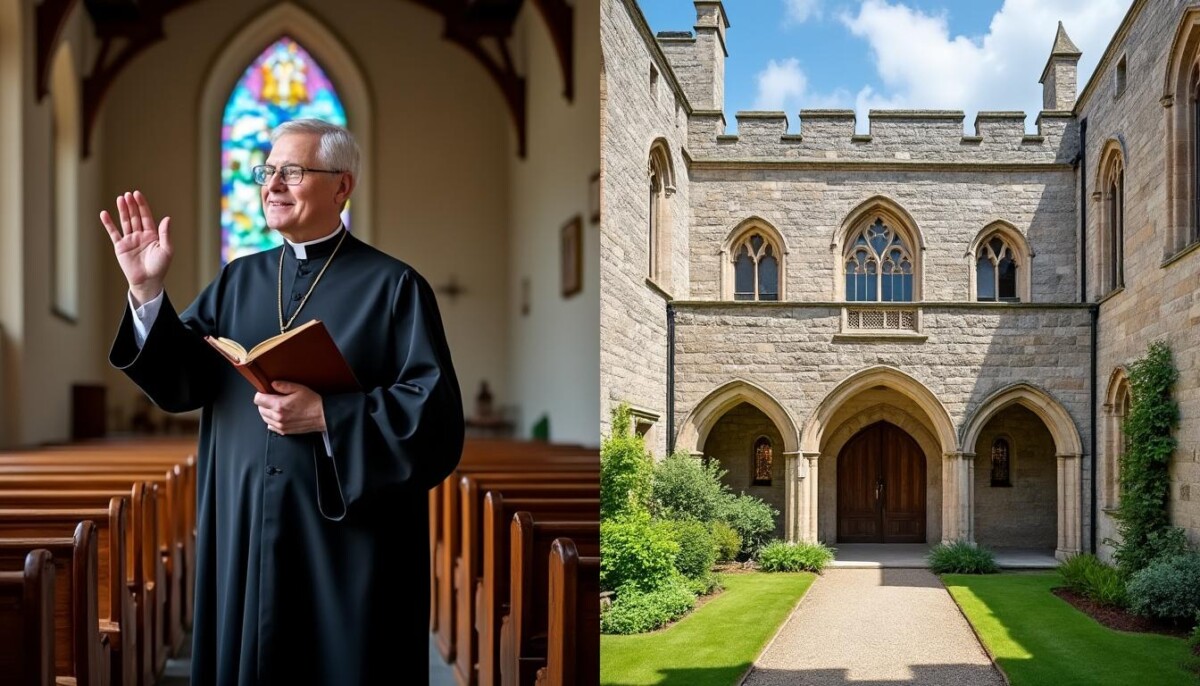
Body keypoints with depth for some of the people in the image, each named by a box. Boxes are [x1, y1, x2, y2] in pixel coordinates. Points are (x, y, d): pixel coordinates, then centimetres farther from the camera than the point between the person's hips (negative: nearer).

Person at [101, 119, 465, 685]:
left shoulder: (393, 287, -5)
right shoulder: (238, 281, 11)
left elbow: (436, 418, -13)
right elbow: (180, 381, 1)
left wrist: (326, 416, -21)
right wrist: (147, 290, -12)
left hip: (346, 546, -5)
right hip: (242, 535, 5)